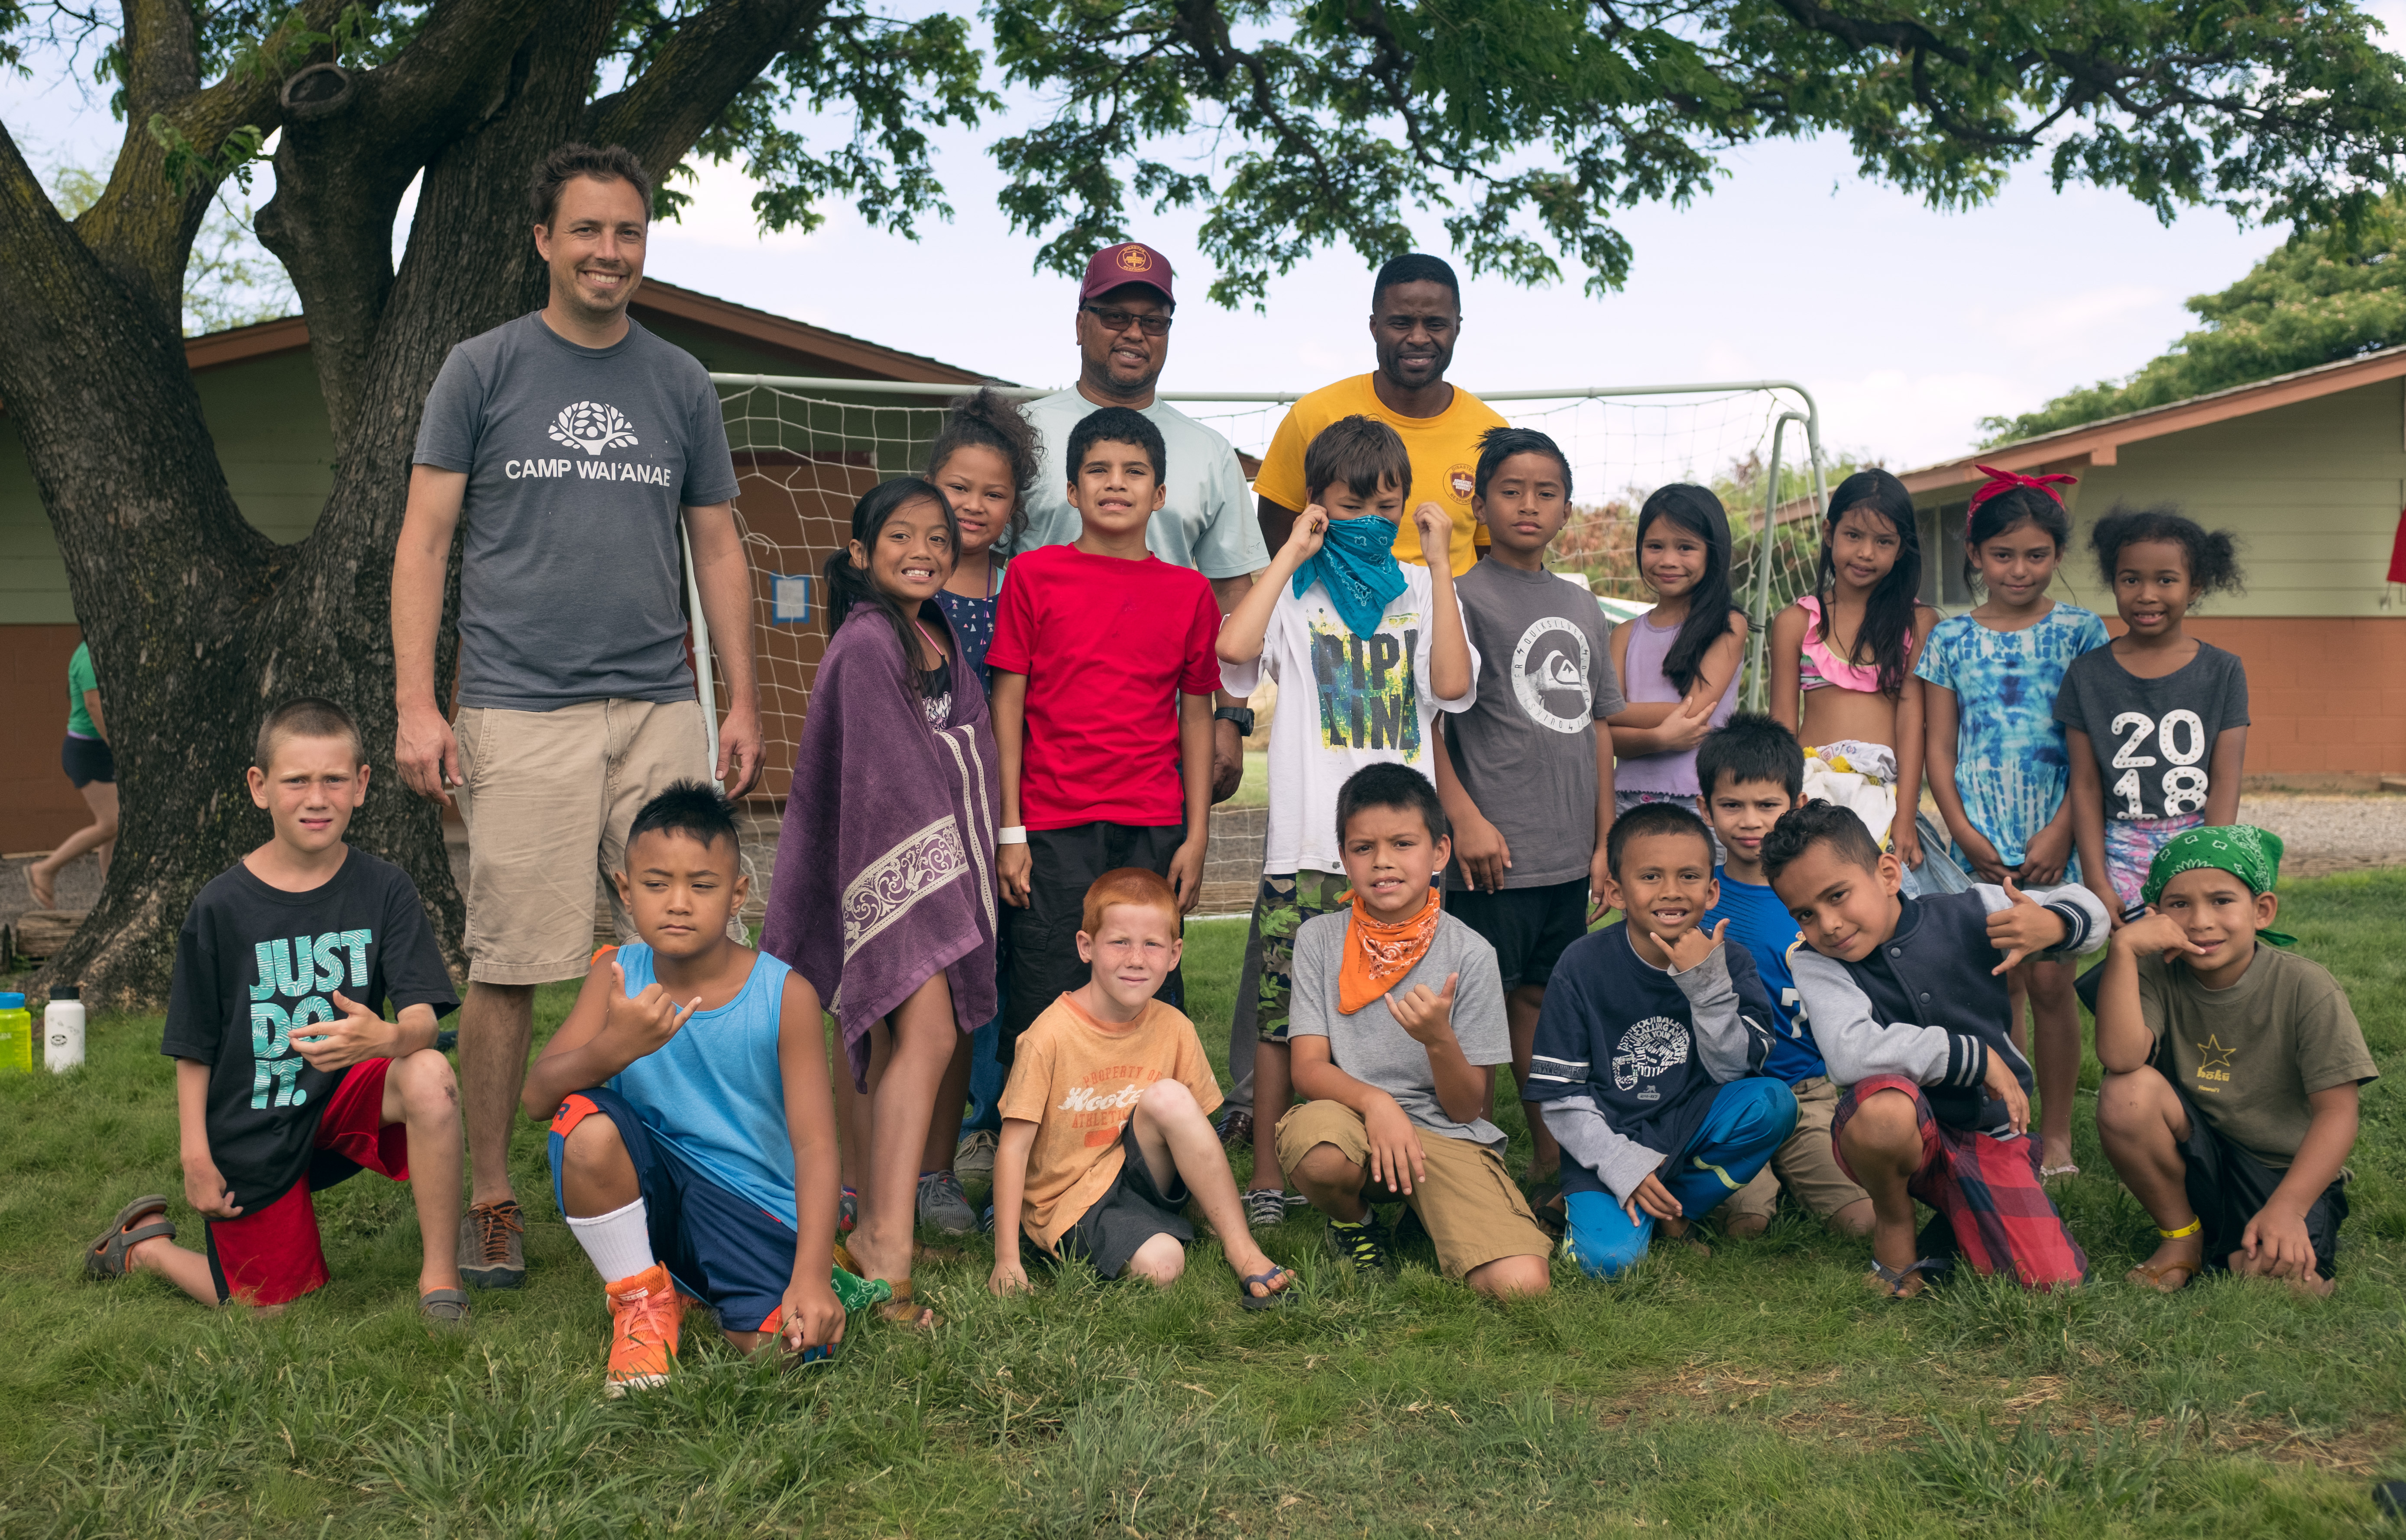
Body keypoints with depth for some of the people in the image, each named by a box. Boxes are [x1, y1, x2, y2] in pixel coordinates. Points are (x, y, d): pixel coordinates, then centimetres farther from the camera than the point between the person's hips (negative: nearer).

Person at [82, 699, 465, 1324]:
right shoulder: (222, 906, -6)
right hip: (253, 1131, 0)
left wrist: (389, 1037, -40)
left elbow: (423, 1015, -16)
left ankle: (439, 1277, -19)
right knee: (280, 1306, 4)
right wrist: (196, 1158, -3)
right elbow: (192, 1049, 1)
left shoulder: (384, 889, -6)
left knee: (429, 1076, -32)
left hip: (348, 1093, 1)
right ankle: (143, 1242, 35)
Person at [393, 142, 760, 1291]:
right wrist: (417, 705, -6)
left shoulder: (680, 384, 14)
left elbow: (718, 552, 17)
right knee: (510, 967, -1)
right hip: (519, 711, -2)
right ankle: (491, 1200, 13)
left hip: (661, 710, 3)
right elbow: (423, 542, 3)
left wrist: (743, 704, 11)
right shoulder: (482, 371, 6)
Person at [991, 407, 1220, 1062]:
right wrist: (1009, 831, -2)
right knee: (1045, 1012, 0)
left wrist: (1196, 836, 4)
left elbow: (1196, 716, 9)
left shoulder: (1189, 592, 7)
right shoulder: (1034, 574, 3)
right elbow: (1008, 703, 2)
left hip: (1154, 833, 2)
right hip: (1053, 830, -2)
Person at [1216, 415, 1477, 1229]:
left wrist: (1439, 561, -2)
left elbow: (1452, 683, -5)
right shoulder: (1297, 589, 8)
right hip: (1308, 842, -2)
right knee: (1284, 1015, -1)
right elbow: (1235, 646, -15)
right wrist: (1292, 553, -4)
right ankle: (1268, 1179, 11)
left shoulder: (1420, 590, 14)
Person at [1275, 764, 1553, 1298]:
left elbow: (1469, 1107, -3)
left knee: (1521, 1284, -25)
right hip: (1353, 1120, 1)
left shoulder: (1470, 954, -4)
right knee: (1312, 1135, -37)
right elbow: (1308, 1067, -6)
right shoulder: (1319, 939, 0)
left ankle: (1421, 1215, 9)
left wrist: (1439, 1039, -25)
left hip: (1446, 1135, -1)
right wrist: (1374, 1101, -27)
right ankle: (1353, 1223, 0)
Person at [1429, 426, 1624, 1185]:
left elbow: (1598, 724, 17)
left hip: (1568, 855, 6)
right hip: (1495, 852, -6)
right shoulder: (1465, 596, -5)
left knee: (1540, 996, 15)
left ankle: (1552, 1157, 24)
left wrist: (1605, 842, 14)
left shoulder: (1581, 605, 15)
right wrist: (1465, 816, -16)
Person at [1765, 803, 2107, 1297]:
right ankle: (1893, 1221, -6)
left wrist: (2050, 926, -18)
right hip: (1901, 1139, -2)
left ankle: (1958, 1221, 17)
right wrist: (1975, 1056, -23)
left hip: (1990, 1137, 2)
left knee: (2057, 1283, -16)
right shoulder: (1817, 965, -12)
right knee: (1884, 1101, -38)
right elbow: (1851, 1053, -31)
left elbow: (2086, 909, 8)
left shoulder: (1965, 915, -4)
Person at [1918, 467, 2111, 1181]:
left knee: (2050, 981, -2)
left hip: (2057, 835, -1)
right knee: (1998, 983, 5)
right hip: (1982, 841, 1)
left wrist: (2060, 832, -10)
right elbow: (1938, 751, 6)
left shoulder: (2080, 632, 3)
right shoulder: (1951, 639, 6)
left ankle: (2056, 1134, 10)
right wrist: (1965, 833, -5)